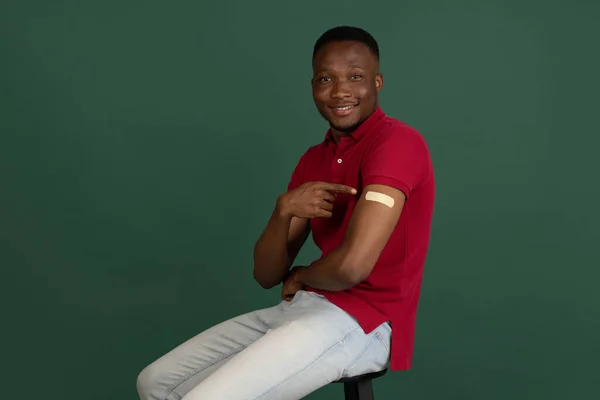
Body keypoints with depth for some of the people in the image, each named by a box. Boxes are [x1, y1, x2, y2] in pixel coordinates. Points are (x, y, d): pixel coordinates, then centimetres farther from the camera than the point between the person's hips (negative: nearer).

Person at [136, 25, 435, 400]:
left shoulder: (397, 142, -13)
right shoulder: (313, 160, 13)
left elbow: (352, 264, -25)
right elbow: (266, 275, 7)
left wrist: (301, 276, -2)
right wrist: (284, 209, -13)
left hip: (363, 322, -8)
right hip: (305, 309, 8)